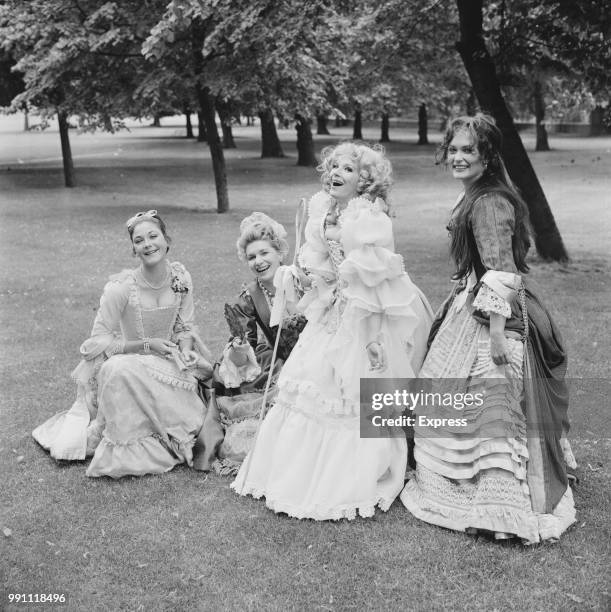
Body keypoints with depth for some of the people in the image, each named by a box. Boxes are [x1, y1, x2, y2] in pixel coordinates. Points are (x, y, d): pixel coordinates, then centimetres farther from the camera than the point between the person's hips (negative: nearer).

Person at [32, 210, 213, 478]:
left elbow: (185, 327, 6)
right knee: (120, 370, -37)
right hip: (127, 363, -4)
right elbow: (99, 342, -14)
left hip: (169, 364, 4)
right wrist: (147, 345, -21)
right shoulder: (121, 287, -18)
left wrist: (185, 352, -14)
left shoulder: (181, 278, -5)